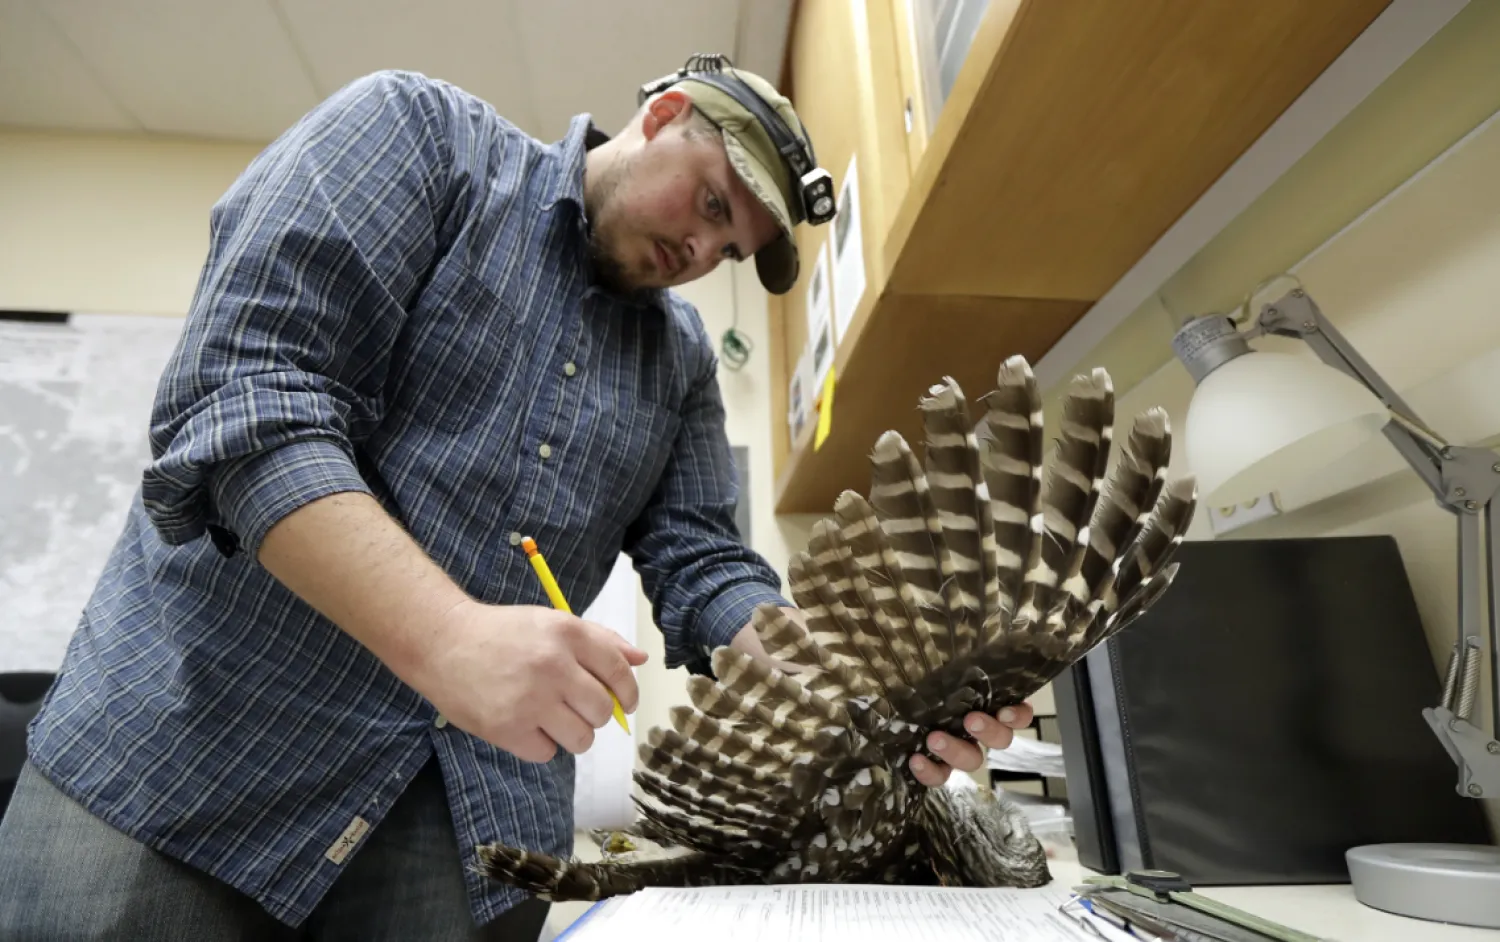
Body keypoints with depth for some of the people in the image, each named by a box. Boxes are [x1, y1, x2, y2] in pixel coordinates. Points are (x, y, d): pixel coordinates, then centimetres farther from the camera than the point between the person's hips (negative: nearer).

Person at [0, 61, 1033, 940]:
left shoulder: (684, 359, 9)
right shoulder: (417, 128, -4)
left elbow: (701, 567, 2)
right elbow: (245, 389, -17)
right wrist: (444, 638, -30)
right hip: (194, 736, -3)